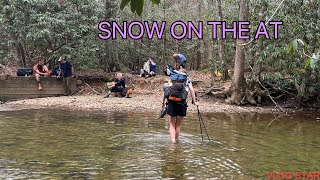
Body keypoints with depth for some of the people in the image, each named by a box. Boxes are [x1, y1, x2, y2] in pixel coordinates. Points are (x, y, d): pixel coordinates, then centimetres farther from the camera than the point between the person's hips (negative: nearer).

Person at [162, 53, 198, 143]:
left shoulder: (172, 78, 9)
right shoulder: (187, 79, 6)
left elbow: (166, 90, 4)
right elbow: (192, 90, -4)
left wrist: (163, 102, 10)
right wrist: (194, 102, 1)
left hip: (171, 102, 1)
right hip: (181, 104, 0)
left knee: (172, 124, 9)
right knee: (178, 125, 15)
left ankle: (173, 140, -8)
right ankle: (176, 140, 19)